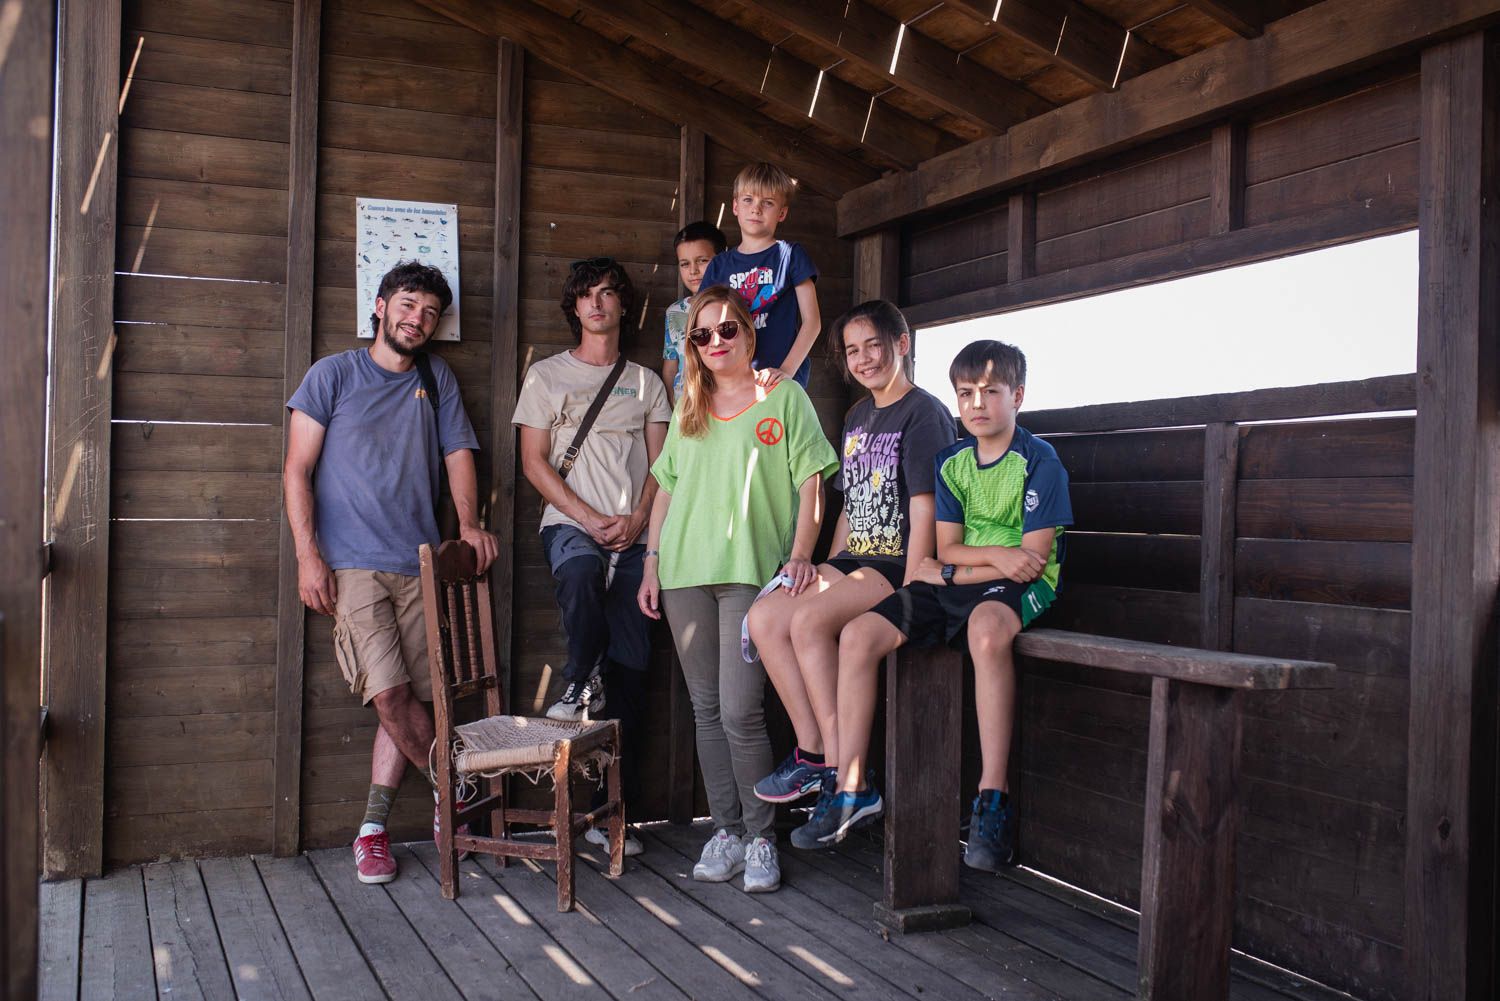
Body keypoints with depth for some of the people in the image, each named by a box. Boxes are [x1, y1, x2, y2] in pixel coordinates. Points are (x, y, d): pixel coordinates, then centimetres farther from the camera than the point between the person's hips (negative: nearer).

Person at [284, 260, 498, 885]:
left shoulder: (436, 379, 16)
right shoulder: (333, 375, 5)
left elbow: (458, 453, 12)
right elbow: (298, 470, 2)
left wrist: (469, 522, -8)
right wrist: (308, 556, -8)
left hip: (419, 566, 4)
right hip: (351, 565, -3)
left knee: (407, 699, 0)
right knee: (391, 692, -15)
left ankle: (372, 830, 10)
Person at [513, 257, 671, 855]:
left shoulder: (645, 382, 18)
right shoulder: (545, 375, 12)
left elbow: (660, 463, 12)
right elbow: (534, 462, 4)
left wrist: (636, 520, -8)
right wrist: (590, 520, -8)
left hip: (635, 536, 2)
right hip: (570, 524, -2)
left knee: (629, 671, -5)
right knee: (581, 571, -40)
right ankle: (583, 686, -16)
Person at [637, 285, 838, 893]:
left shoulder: (784, 397, 6)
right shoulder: (687, 409, 18)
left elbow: (810, 480, 1)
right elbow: (666, 488, 19)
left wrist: (800, 553, -11)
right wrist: (651, 562, 12)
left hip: (751, 570, -4)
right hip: (686, 571, 5)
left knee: (740, 711, -11)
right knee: (707, 710, 6)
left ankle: (761, 837, 3)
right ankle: (726, 830, 16)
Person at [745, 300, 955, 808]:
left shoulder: (925, 414, -6)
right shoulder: (856, 416, 20)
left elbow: (924, 509, -14)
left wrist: (910, 594, -19)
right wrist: (827, 573, 12)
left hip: (899, 565, -8)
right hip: (853, 560, 8)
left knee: (808, 619, -28)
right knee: (764, 617, -13)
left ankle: (843, 767, -22)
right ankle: (813, 750, -10)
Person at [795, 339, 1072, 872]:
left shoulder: (1039, 460, -6)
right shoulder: (952, 461, 12)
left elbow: (1034, 557, -14)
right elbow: (946, 547, 7)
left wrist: (950, 572, -10)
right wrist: (997, 554, -14)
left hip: (1021, 586, -6)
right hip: (953, 583, 6)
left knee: (986, 628, -42)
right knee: (858, 634, -13)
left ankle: (993, 799, -37)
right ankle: (850, 786, -6)